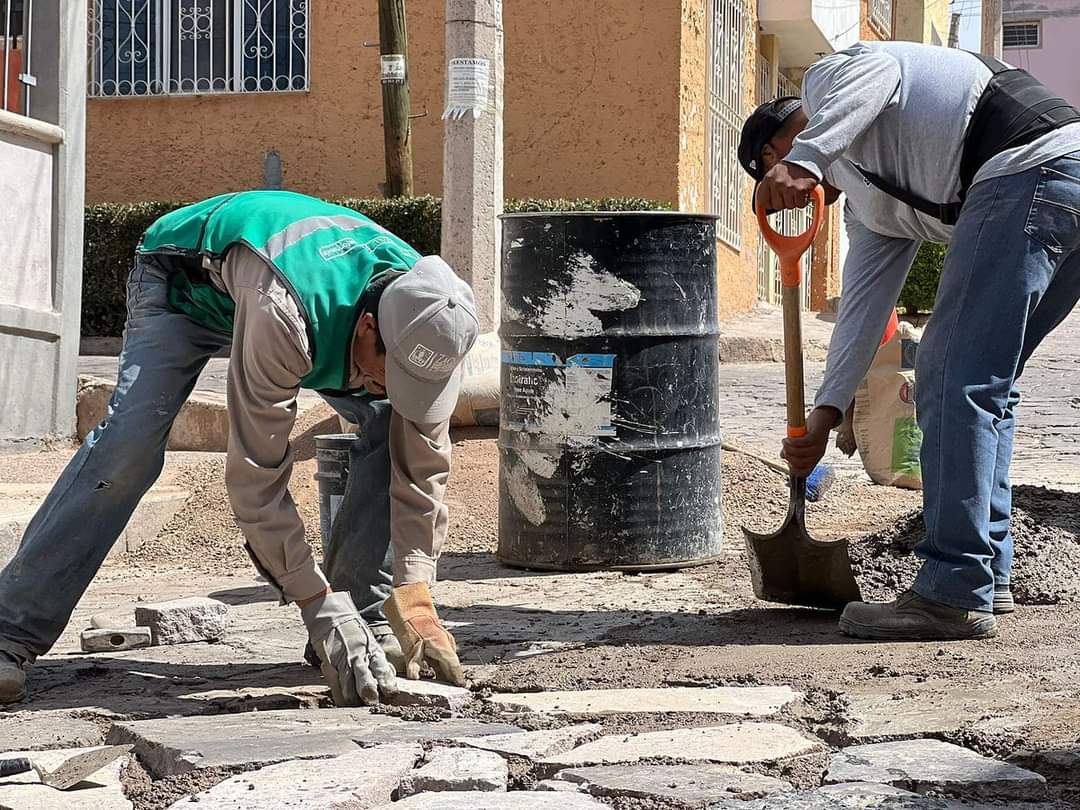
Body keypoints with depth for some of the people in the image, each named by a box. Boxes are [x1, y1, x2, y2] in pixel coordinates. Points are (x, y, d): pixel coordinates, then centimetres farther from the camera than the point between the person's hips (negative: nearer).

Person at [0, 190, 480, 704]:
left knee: (394, 427, -14)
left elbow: (424, 466, -22)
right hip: (185, 280, -5)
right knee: (131, 438, -24)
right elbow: (256, 477, -43)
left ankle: (365, 617, -7)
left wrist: (414, 602, -29)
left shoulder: (428, 327, -31)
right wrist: (320, 608, -43)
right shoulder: (282, 315, -48)